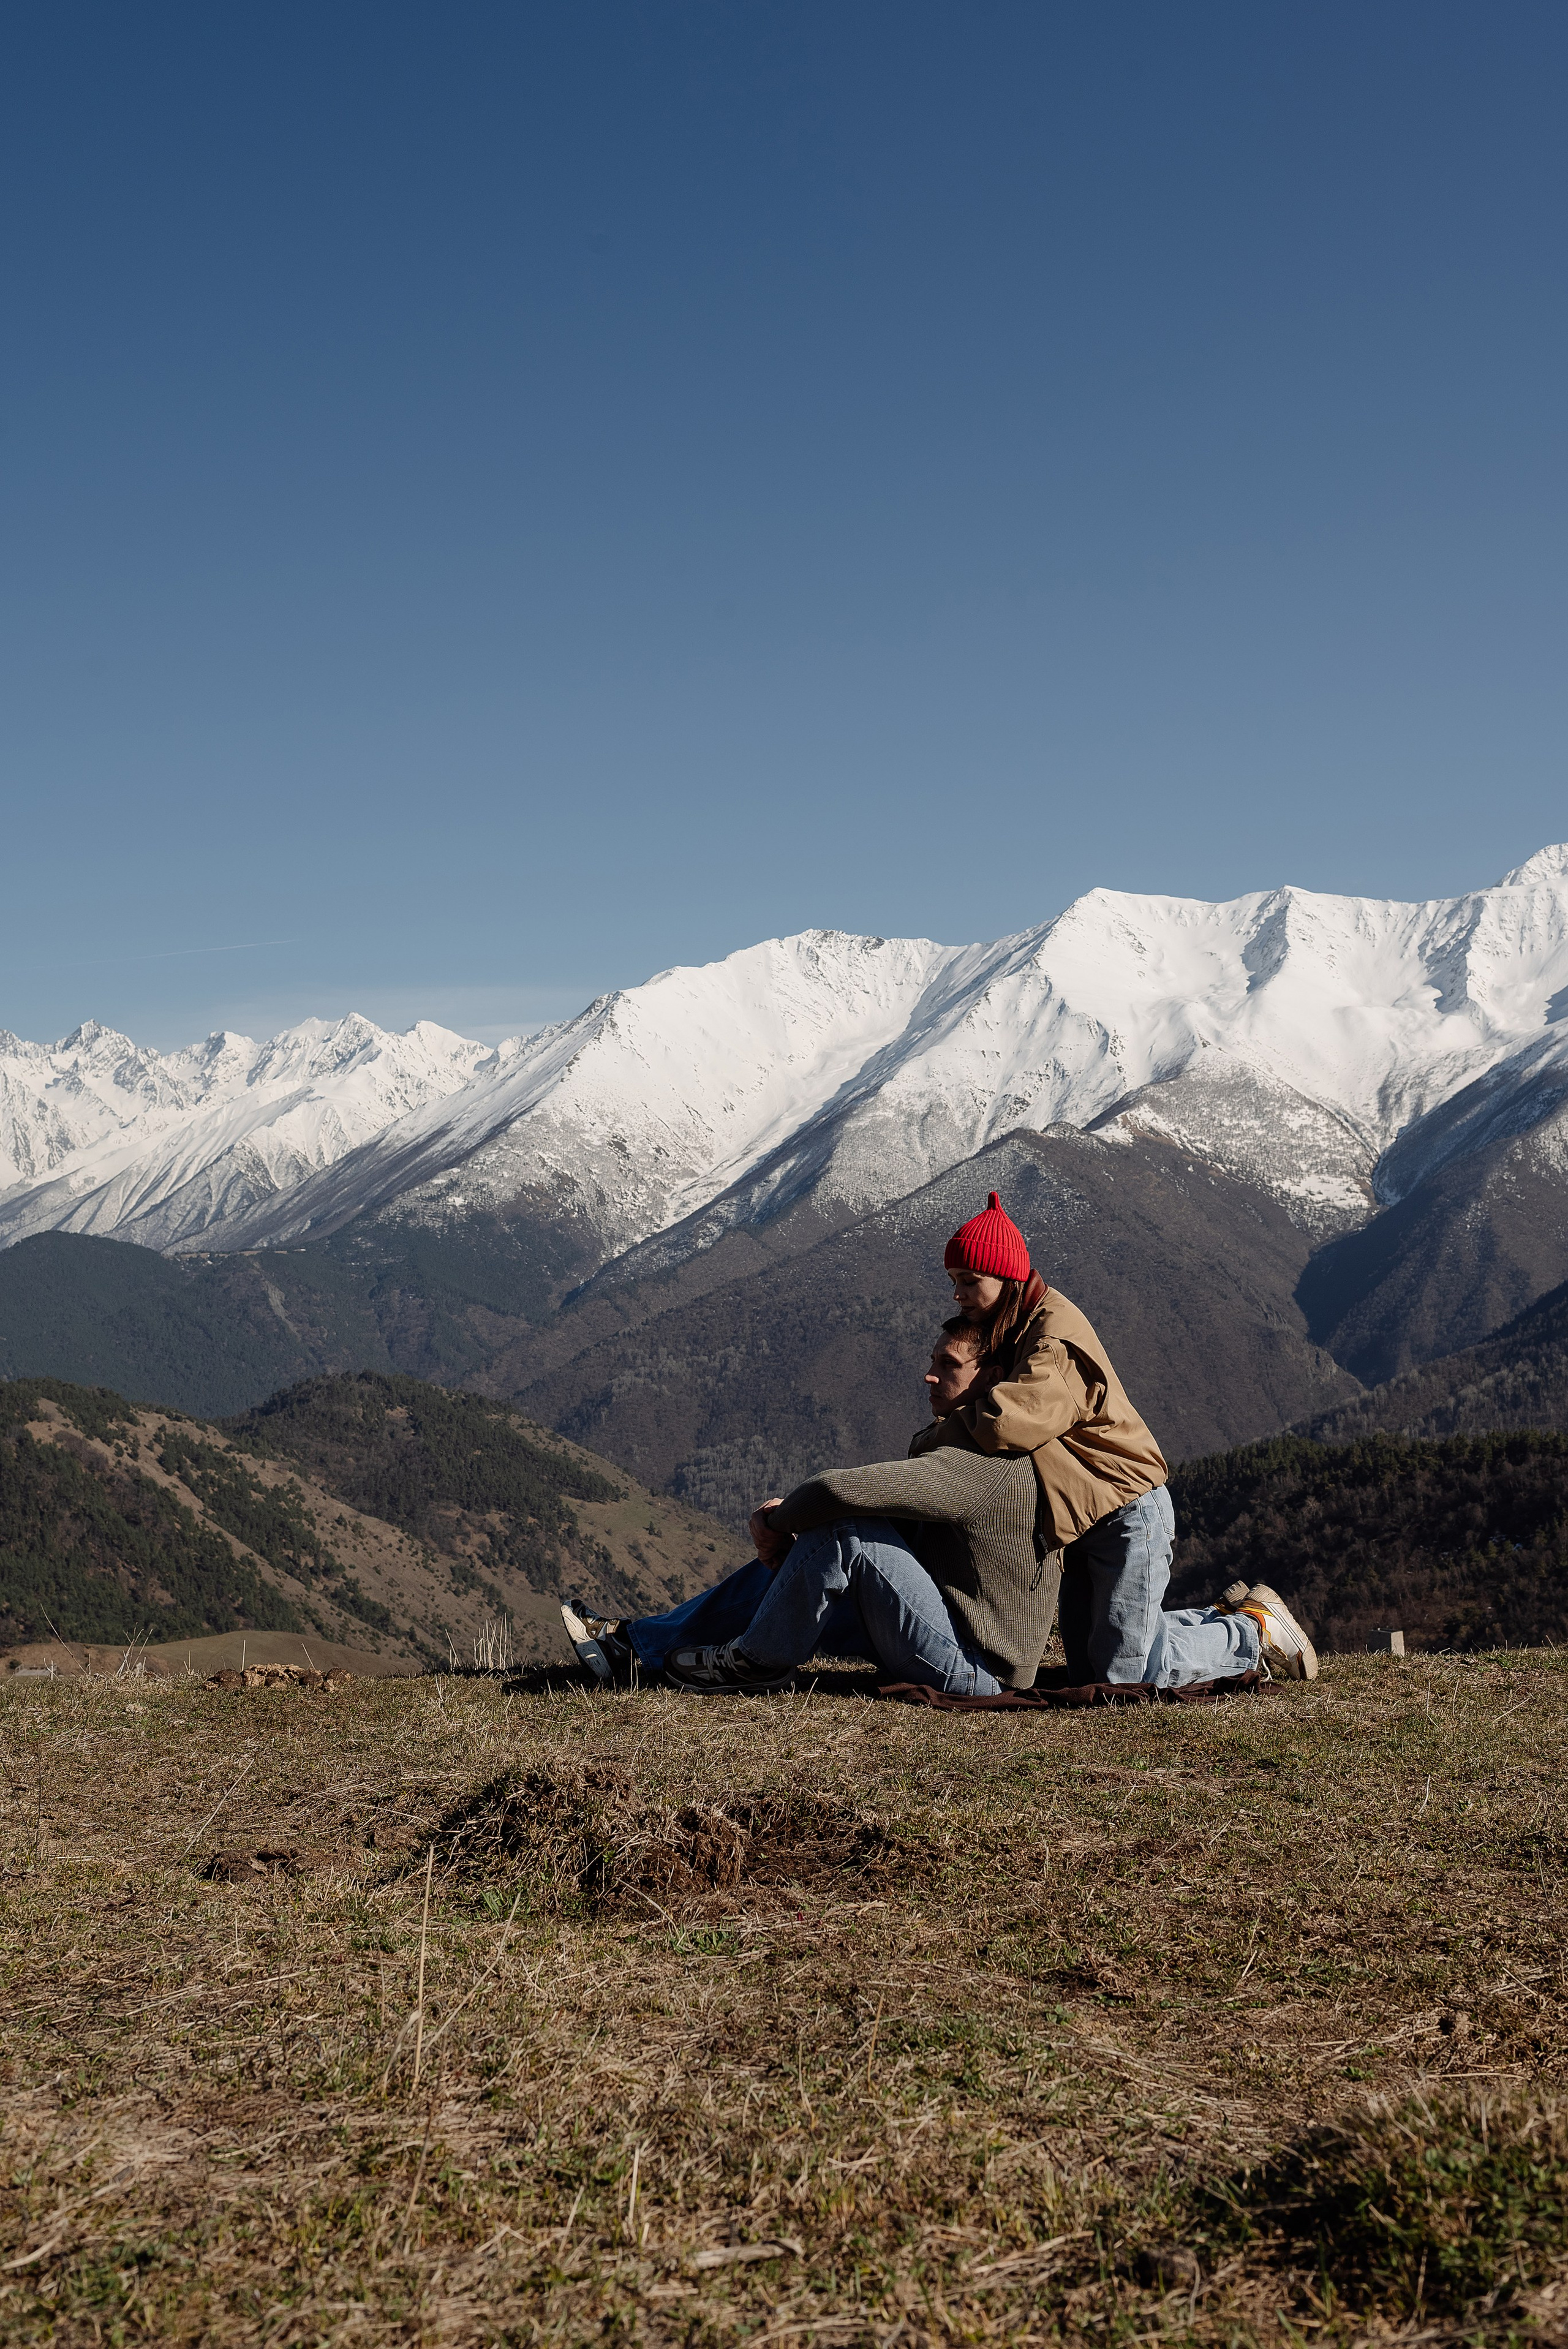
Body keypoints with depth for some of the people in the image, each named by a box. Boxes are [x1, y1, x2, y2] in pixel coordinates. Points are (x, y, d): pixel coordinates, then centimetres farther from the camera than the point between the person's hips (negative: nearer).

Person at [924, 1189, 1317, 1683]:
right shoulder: (1008, 1335, 12)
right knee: (1087, 1671, 10)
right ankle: (1223, 1621, 23)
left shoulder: (1057, 1337, -22)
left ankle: (1256, 1630, 9)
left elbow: (1010, 1420, -36)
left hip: (1126, 1513, -10)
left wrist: (933, 1438, -21)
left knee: (1124, 1672, -10)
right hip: (1083, 1518, 10)